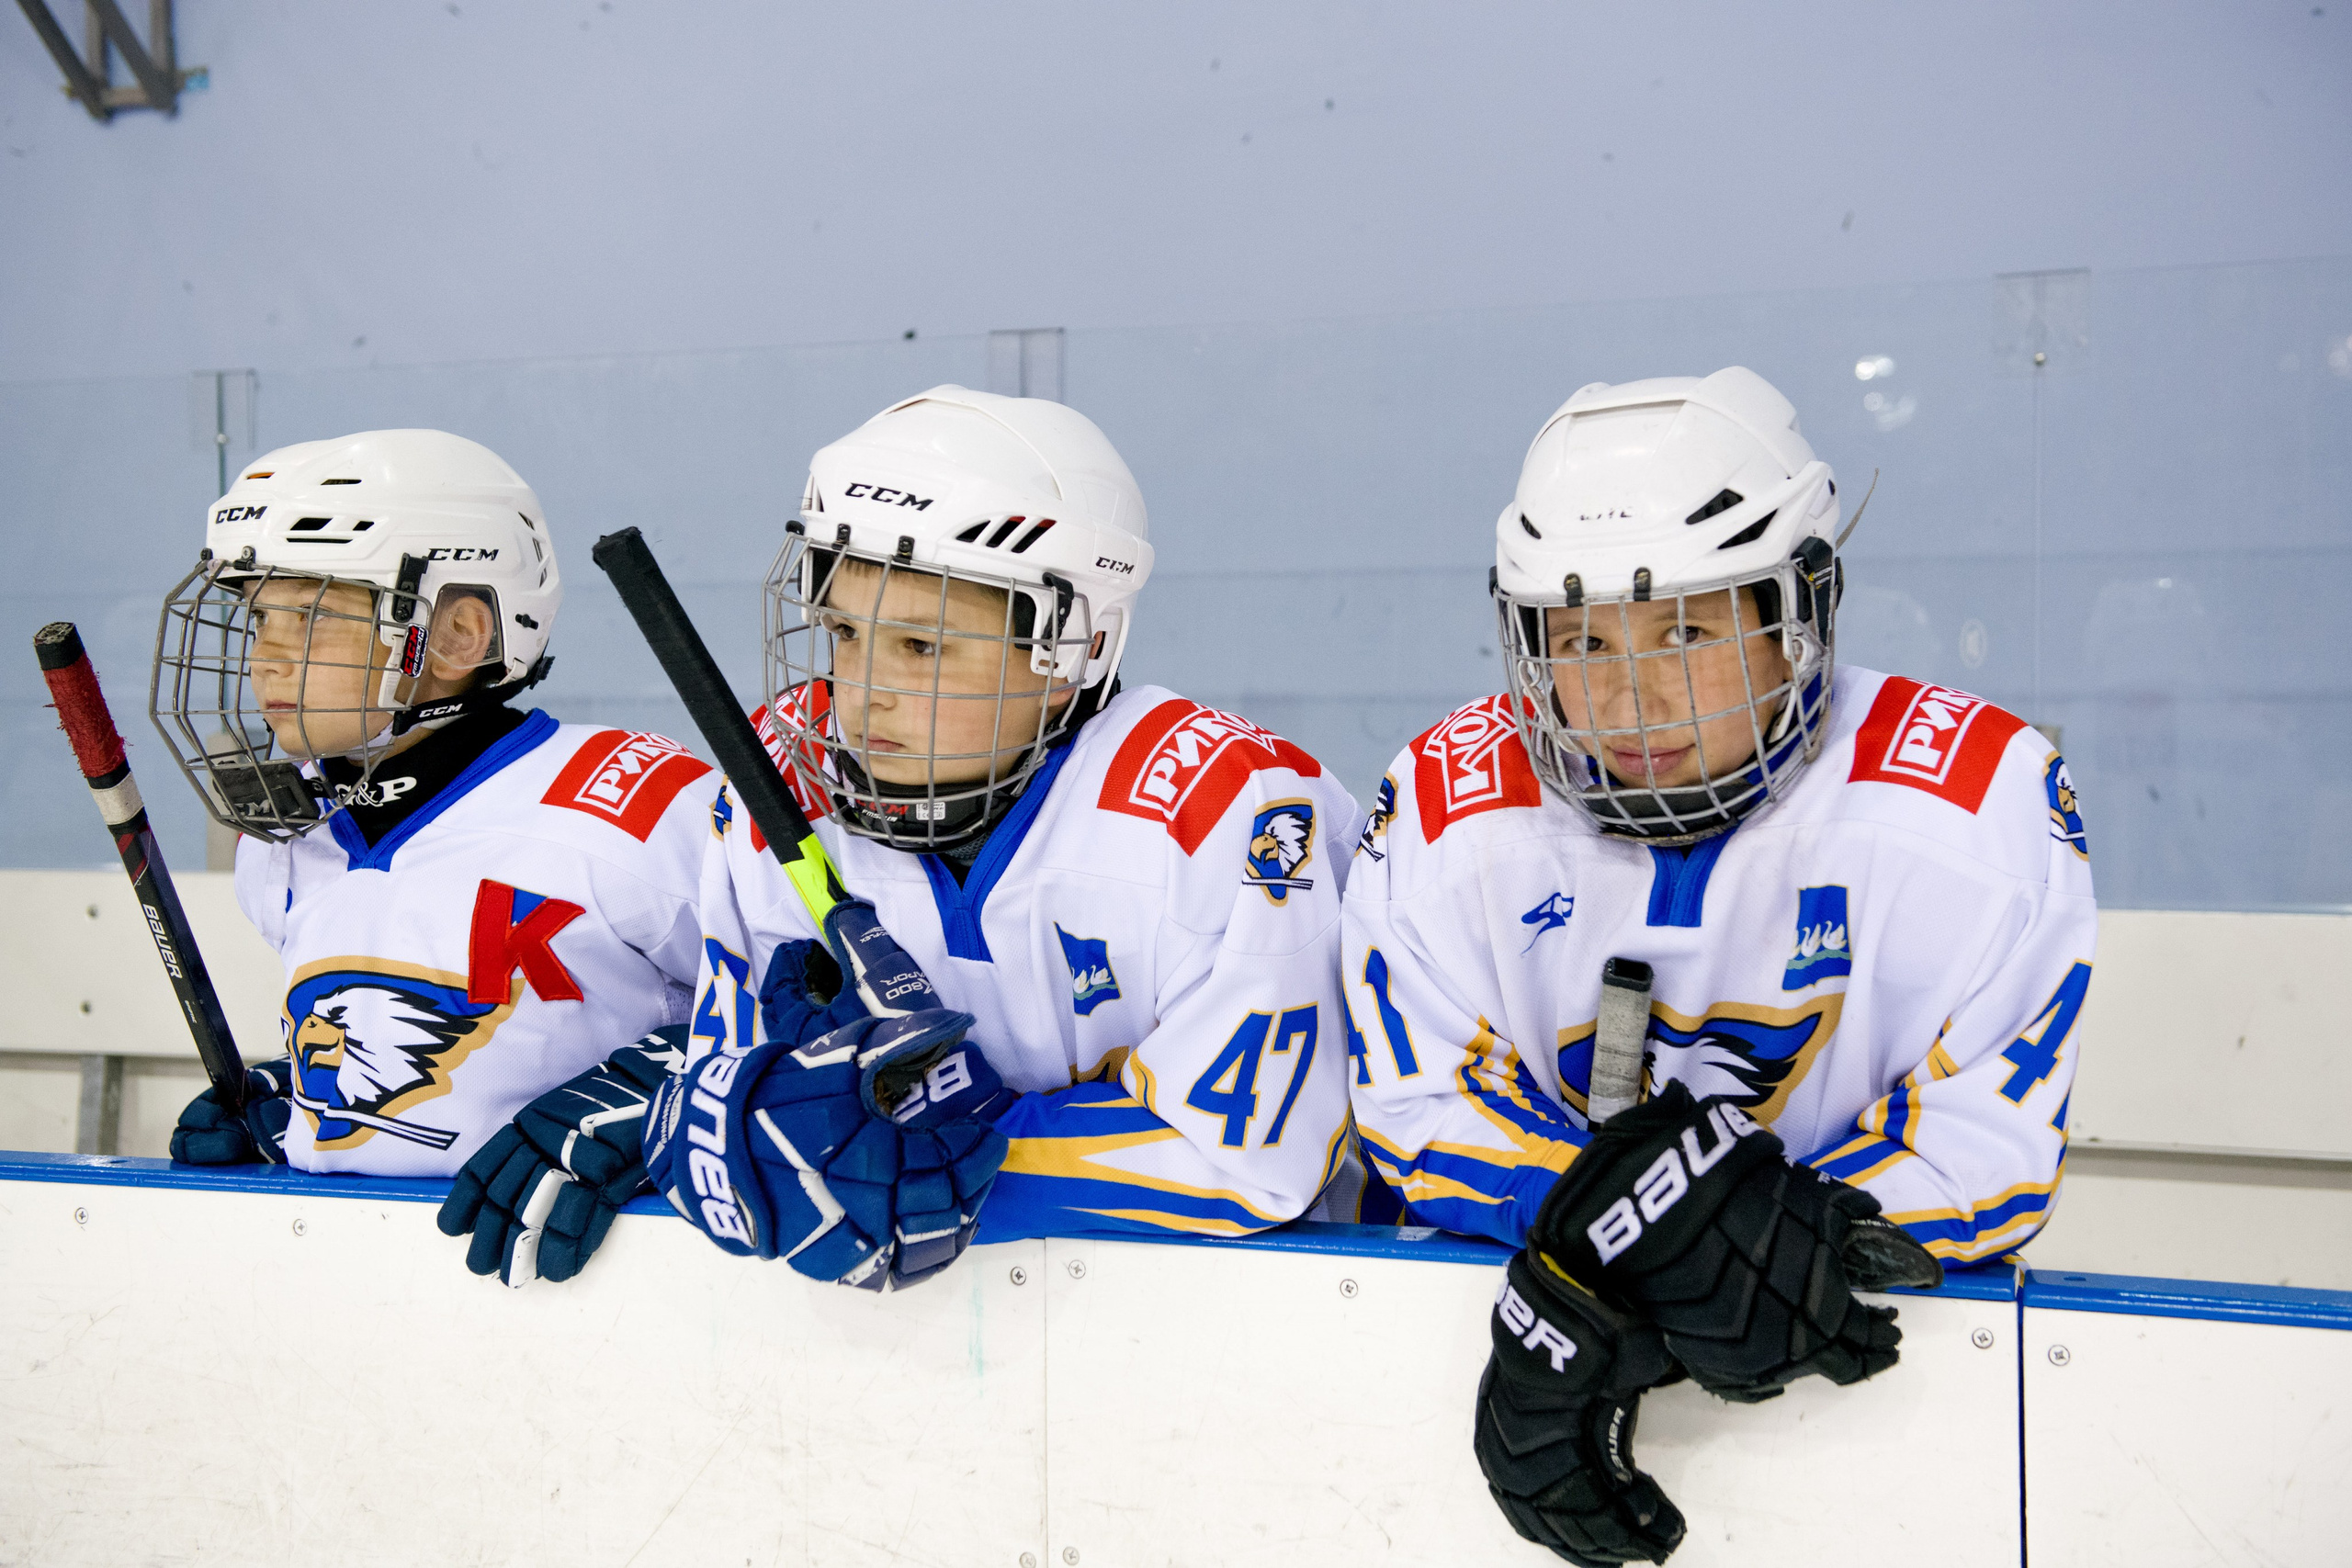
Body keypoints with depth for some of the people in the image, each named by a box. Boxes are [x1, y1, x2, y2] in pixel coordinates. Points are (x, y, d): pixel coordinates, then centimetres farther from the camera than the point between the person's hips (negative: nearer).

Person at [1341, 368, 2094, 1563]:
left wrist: (1597, 1295, -23)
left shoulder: (1976, 805, -11)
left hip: (1882, 1344, -3)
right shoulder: (1445, 816, -5)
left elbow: (1988, 1150, -13)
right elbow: (1428, 1118, -6)